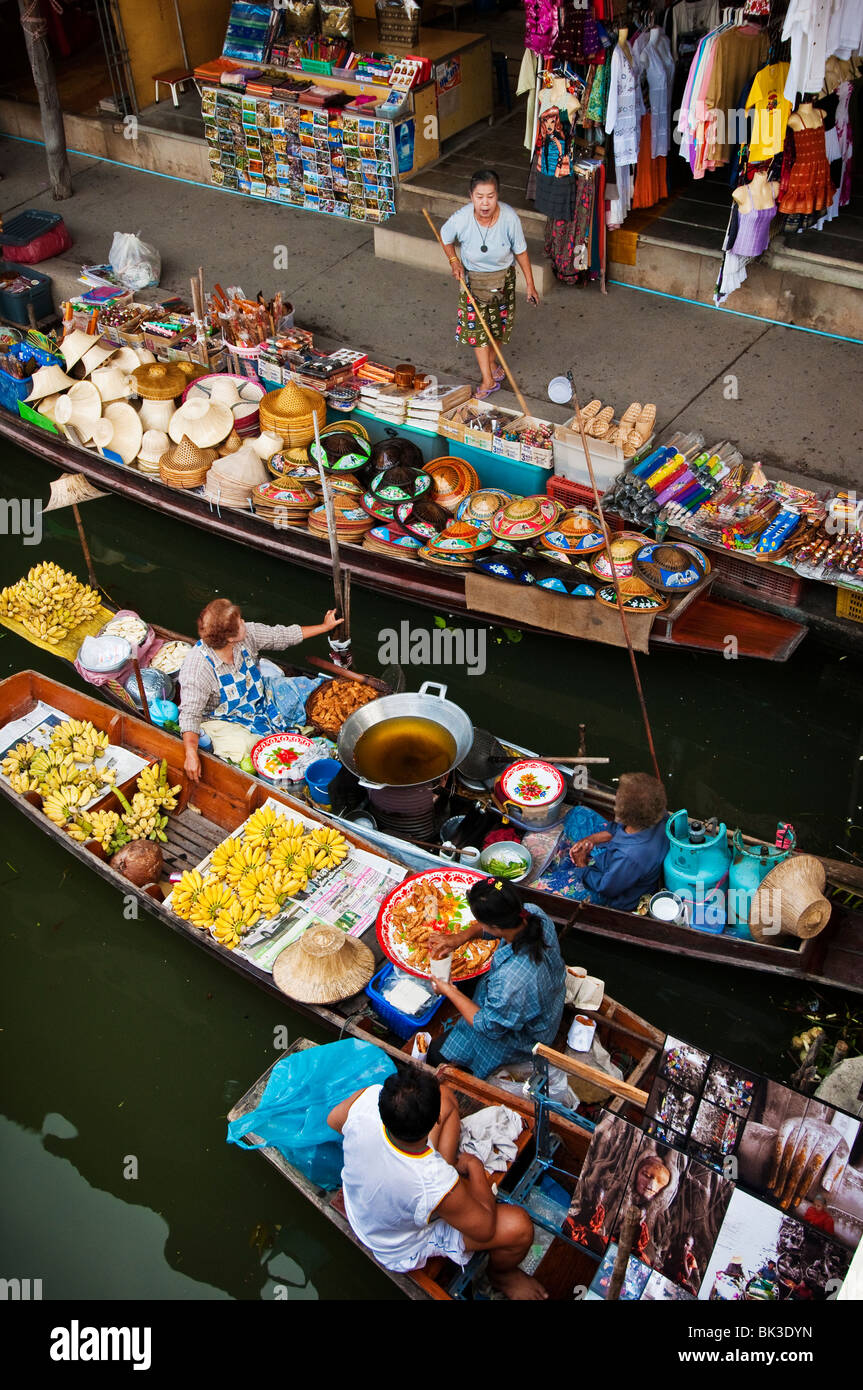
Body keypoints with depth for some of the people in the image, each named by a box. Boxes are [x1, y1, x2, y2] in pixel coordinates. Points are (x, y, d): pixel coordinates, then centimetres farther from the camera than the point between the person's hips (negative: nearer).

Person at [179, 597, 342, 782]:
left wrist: (324, 626, 8)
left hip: (263, 696, 6)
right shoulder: (197, 669, -33)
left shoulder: (247, 634, -17)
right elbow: (190, 713, -31)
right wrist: (191, 753, -45)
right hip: (232, 718, -5)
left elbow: (282, 636, -1)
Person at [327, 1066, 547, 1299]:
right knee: (519, 1226, -12)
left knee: (444, 1096, 2)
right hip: (404, 1249, -5)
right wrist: (474, 1166, -8)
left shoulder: (367, 1099, -34)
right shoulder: (438, 1185, -44)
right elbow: (485, 1230, -22)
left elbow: (333, 1120, -6)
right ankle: (501, 1274, 23)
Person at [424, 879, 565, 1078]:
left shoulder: (510, 981, -47)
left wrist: (450, 992, -16)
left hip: (523, 1038, -7)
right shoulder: (534, 913, -28)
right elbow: (497, 921, -2)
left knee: (436, 1053, 6)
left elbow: (490, 1028, -26)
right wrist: (463, 935, -15)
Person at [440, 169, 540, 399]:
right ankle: (488, 380, 12)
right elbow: (444, 236, -3)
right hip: (473, 278, -1)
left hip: (503, 277, 1)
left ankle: (491, 363, 44)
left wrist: (530, 284, -5)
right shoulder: (461, 219, -28)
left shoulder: (509, 217, -28)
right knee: (476, 326, 1)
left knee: (499, 324, 16)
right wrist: (454, 261, -16)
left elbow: (521, 251, -12)